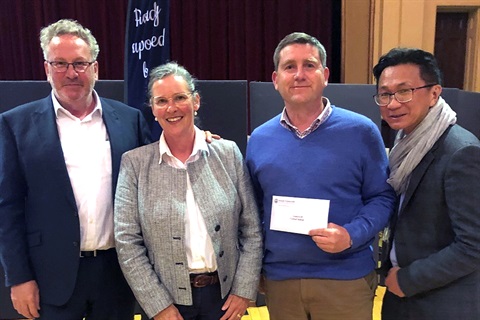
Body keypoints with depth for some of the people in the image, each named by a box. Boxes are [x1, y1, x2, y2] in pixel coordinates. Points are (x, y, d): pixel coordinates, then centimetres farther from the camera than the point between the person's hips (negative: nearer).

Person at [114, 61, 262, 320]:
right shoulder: (135, 163, -6)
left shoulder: (228, 153, -3)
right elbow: (127, 243, -6)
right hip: (167, 299, -1)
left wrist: (243, 290, -5)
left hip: (225, 293, 1)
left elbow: (251, 230, -1)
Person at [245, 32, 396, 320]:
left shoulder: (361, 131, -7)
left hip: (346, 279, -2)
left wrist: (352, 235, -18)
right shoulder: (259, 139, 2)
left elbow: (382, 197, -2)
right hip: (279, 279, 3)